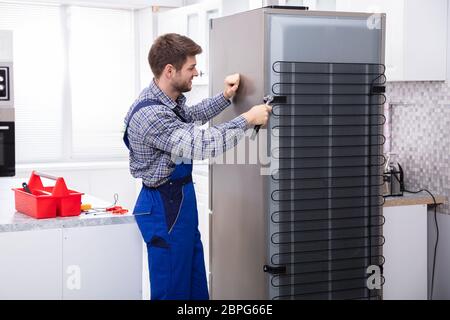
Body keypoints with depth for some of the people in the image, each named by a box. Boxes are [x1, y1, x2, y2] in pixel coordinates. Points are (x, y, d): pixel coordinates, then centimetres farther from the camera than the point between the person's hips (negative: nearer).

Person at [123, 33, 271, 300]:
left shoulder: (169, 100, 5)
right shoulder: (150, 114, -27)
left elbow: (192, 115, 28)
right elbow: (201, 144, -33)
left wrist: (225, 97, 13)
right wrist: (248, 119, -23)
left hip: (180, 200, 10)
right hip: (165, 207, -10)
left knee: (196, 286, 17)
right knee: (173, 290, 2)